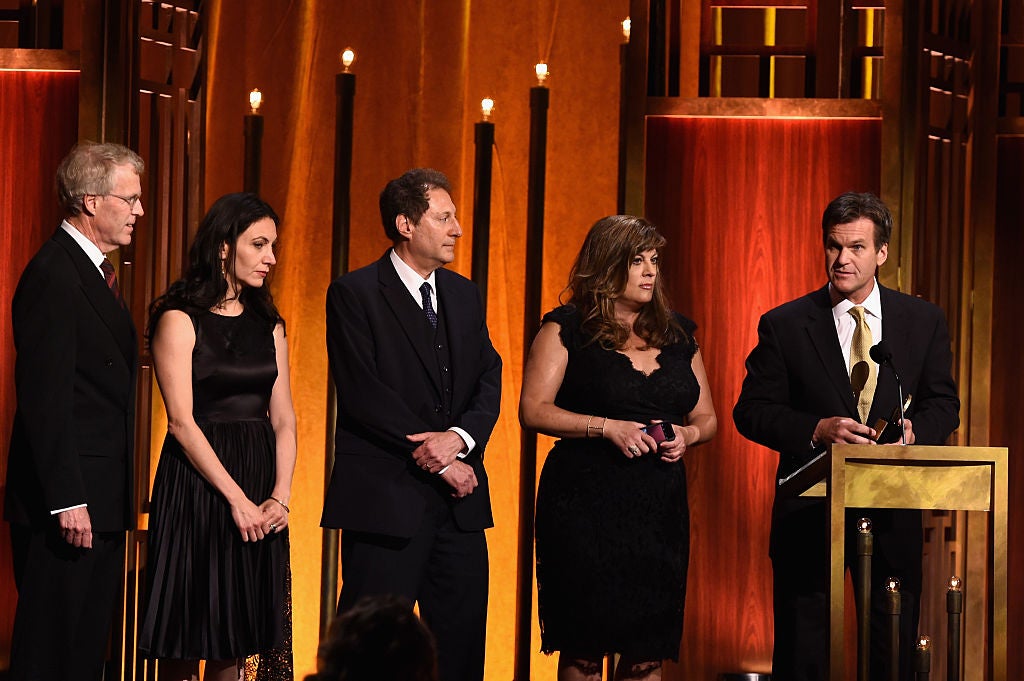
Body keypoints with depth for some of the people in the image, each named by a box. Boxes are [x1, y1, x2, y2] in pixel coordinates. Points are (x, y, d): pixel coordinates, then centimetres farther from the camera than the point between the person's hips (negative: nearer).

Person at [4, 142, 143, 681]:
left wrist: (113, 499, 17)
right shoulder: (54, 276, -14)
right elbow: (44, 398, -20)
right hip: (69, 502, -10)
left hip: (100, 501, 10)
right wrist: (67, 500, -23)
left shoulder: (95, 271, 17)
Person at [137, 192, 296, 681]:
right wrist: (236, 497, -16)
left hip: (260, 482, 5)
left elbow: (283, 418, 8)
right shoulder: (180, 320, -6)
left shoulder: (268, 324, 11)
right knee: (187, 640, -2)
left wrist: (280, 495, -7)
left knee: (237, 635, 7)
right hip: (198, 481, -5)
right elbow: (182, 422, -12)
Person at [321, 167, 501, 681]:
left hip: (459, 500, 6)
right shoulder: (354, 294, -4)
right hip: (387, 498, -6)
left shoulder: (464, 295, 15)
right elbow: (364, 394, -12)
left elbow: (489, 381, 9)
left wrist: (459, 437, -12)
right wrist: (435, 459, -13)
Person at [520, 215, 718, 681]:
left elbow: (707, 419, 19)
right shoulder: (567, 329, 1)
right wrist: (607, 427, -16)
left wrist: (686, 435, -4)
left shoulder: (677, 336, 14)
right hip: (585, 506, -4)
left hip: (660, 507, 4)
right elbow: (533, 411, -7)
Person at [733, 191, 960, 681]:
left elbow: (943, 402, 10)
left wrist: (916, 429, -13)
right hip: (810, 512, -2)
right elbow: (751, 411, -1)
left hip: (894, 515, 2)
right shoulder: (784, 325, -1)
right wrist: (816, 430, -18)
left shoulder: (924, 321, 5)